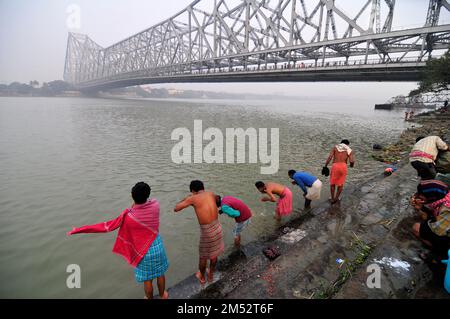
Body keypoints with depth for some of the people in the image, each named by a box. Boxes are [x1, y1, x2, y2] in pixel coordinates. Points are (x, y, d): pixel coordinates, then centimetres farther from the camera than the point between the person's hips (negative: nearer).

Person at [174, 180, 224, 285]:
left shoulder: (192, 198, -10)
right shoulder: (211, 193, 2)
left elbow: (176, 209, 1)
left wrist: (186, 199, 16)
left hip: (206, 232, -4)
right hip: (217, 228, 4)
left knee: (203, 256, 23)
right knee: (214, 254, 27)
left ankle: (202, 277, 46)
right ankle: (211, 275, 47)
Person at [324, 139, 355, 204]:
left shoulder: (335, 147, 14)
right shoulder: (349, 150, 13)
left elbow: (330, 157, -1)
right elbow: (352, 161, 0)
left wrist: (325, 166, 2)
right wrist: (352, 165, 23)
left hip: (335, 166, 0)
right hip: (343, 166, 0)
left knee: (332, 182, 19)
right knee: (341, 183, 21)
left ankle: (332, 199, 22)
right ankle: (336, 198, 31)